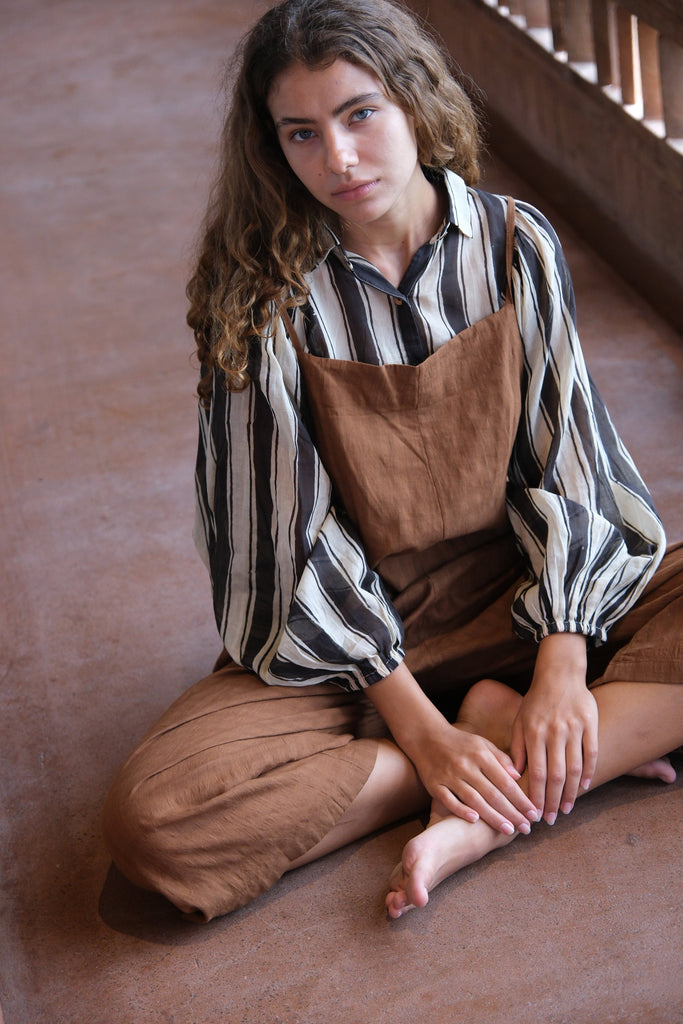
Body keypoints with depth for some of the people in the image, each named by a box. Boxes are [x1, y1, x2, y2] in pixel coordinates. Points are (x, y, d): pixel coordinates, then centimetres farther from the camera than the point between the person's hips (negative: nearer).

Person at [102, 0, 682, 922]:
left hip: (518, 597, 2)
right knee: (150, 818, -27)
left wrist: (564, 665, -17)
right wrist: (419, 727, -17)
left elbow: (563, 461, -5)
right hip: (351, 638, -1)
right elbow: (298, 531, -12)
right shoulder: (265, 292, -11)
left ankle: (491, 814, -22)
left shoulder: (516, 245, -5)